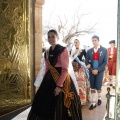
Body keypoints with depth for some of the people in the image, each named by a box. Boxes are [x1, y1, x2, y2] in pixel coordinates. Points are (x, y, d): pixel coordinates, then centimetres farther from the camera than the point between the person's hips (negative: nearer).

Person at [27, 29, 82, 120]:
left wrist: (59, 85, -20)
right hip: (50, 80, 6)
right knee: (45, 104, 10)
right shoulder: (47, 52, 13)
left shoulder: (63, 50, -7)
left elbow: (65, 70, -13)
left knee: (59, 107, 1)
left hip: (61, 80, -6)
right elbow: (47, 69, 15)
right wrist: (44, 82, 10)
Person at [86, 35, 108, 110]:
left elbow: (105, 62, -7)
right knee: (92, 87, 4)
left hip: (100, 71, -2)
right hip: (92, 71, 3)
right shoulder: (89, 51, 4)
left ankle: (99, 98, 27)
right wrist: (91, 70, -10)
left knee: (98, 86, -4)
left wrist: (97, 70, -14)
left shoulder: (104, 50, -3)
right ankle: (93, 103, 14)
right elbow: (87, 62, 3)